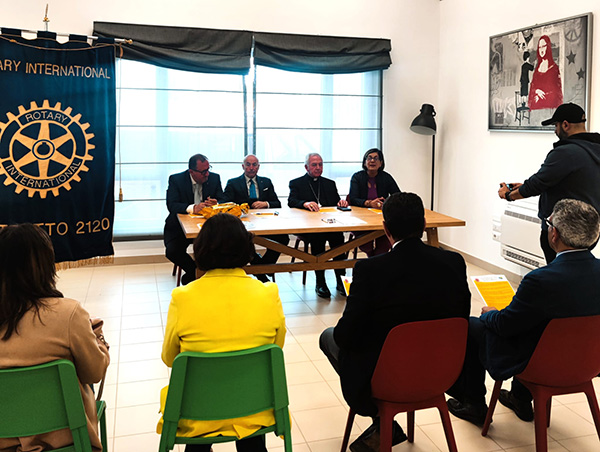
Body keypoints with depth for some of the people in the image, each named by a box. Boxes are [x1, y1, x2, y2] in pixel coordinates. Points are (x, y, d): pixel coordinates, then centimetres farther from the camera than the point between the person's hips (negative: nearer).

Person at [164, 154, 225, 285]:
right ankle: (195, 270, 4)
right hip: (180, 226, -2)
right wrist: (192, 208, -36)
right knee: (172, 252, -26)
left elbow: (222, 200, 3)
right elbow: (172, 205, -18)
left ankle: (192, 275, -1)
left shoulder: (214, 178, 2)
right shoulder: (176, 179, -7)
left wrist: (216, 204, -23)